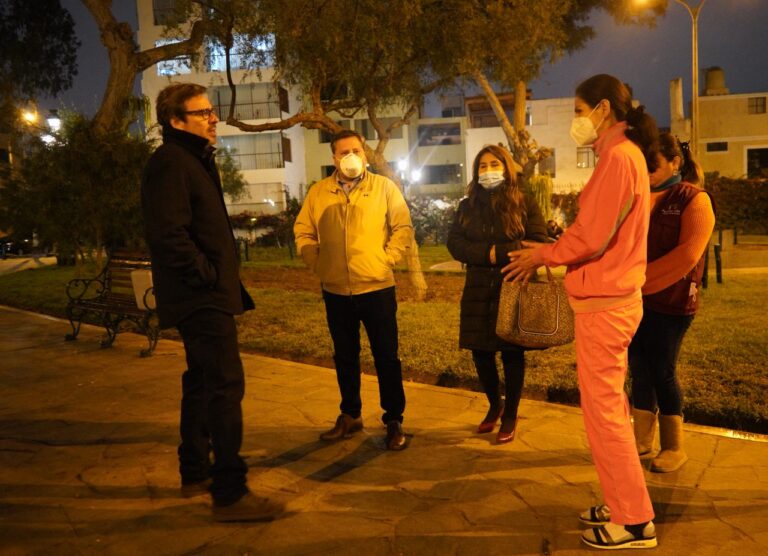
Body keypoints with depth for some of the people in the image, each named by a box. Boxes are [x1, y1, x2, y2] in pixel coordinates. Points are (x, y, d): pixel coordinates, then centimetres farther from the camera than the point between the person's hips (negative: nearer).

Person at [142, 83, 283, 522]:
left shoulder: (195, 160, 19)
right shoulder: (170, 163, -13)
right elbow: (168, 233, -25)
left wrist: (224, 280, 15)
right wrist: (208, 275, -18)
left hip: (206, 296, 11)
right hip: (202, 298, -11)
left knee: (203, 382, 16)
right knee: (227, 386, -11)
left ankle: (195, 473, 29)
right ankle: (230, 493, -5)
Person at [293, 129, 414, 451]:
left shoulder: (384, 187, 0)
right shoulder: (318, 192, 6)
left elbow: (403, 228, 0)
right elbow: (303, 231, 12)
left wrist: (387, 259, -8)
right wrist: (316, 262, 2)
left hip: (376, 287, -3)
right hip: (335, 291, 3)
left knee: (386, 356, 4)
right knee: (344, 357, 15)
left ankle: (394, 421, 17)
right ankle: (350, 415, 31)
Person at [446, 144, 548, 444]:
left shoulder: (524, 203, 0)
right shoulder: (467, 205, 9)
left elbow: (538, 243, -9)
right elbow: (455, 243, 0)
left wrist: (498, 253, -18)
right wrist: (486, 253, -16)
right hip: (478, 289, 3)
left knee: (512, 352, 4)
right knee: (480, 351, 8)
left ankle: (511, 416, 20)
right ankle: (494, 405, 32)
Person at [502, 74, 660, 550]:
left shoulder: (619, 157, -16)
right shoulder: (627, 154, 16)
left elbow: (592, 236, -21)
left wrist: (542, 256, -6)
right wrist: (551, 252, 10)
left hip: (604, 304, -10)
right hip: (612, 299, 10)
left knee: (604, 409, -2)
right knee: (609, 405, 17)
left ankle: (635, 523, 11)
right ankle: (624, 505, 30)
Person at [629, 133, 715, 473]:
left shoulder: (693, 199, -5)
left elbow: (687, 255, -15)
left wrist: (641, 280, -18)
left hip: (670, 301, -5)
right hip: (634, 300, 5)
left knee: (662, 371, 0)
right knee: (639, 369, 8)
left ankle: (674, 448, 15)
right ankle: (642, 441, 21)